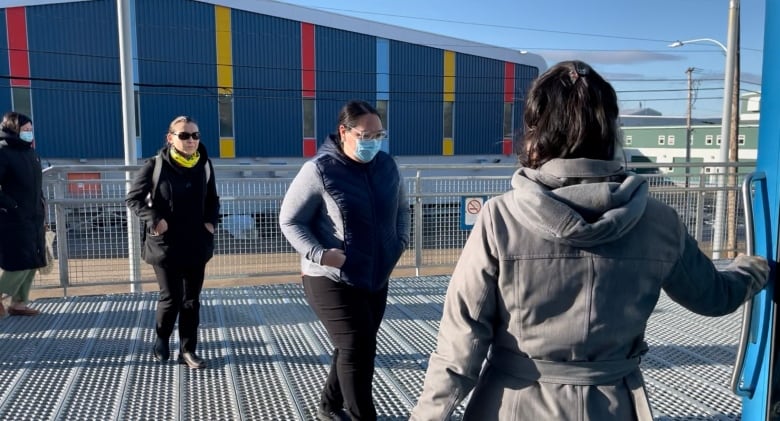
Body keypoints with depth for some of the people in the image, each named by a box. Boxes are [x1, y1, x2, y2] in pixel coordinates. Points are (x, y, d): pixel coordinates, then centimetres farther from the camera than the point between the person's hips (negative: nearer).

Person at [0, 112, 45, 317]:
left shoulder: (31, 153, 13)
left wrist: (41, 212, 16)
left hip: (34, 219, 8)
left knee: (32, 263, 10)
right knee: (19, 264, -7)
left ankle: (19, 303, 21)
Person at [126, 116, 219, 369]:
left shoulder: (204, 166, 3)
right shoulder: (155, 166, -9)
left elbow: (212, 200, 16)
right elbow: (132, 198, -4)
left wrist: (211, 221, -1)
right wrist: (154, 219, -17)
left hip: (197, 246, 4)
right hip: (166, 246, -4)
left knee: (191, 300, 9)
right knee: (171, 298, 2)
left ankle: (188, 351, 20)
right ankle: (162, 340, 30)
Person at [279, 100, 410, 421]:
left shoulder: (387, 166, 2)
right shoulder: (320, 170, -14)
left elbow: (401, 208, 18)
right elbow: (289, 220, -9)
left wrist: (400, 242, 3)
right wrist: (320, 254, -20)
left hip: (376, 278, 6)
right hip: (331, 280, -6)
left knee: (354, 348, 18)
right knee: (357, 349, -9)